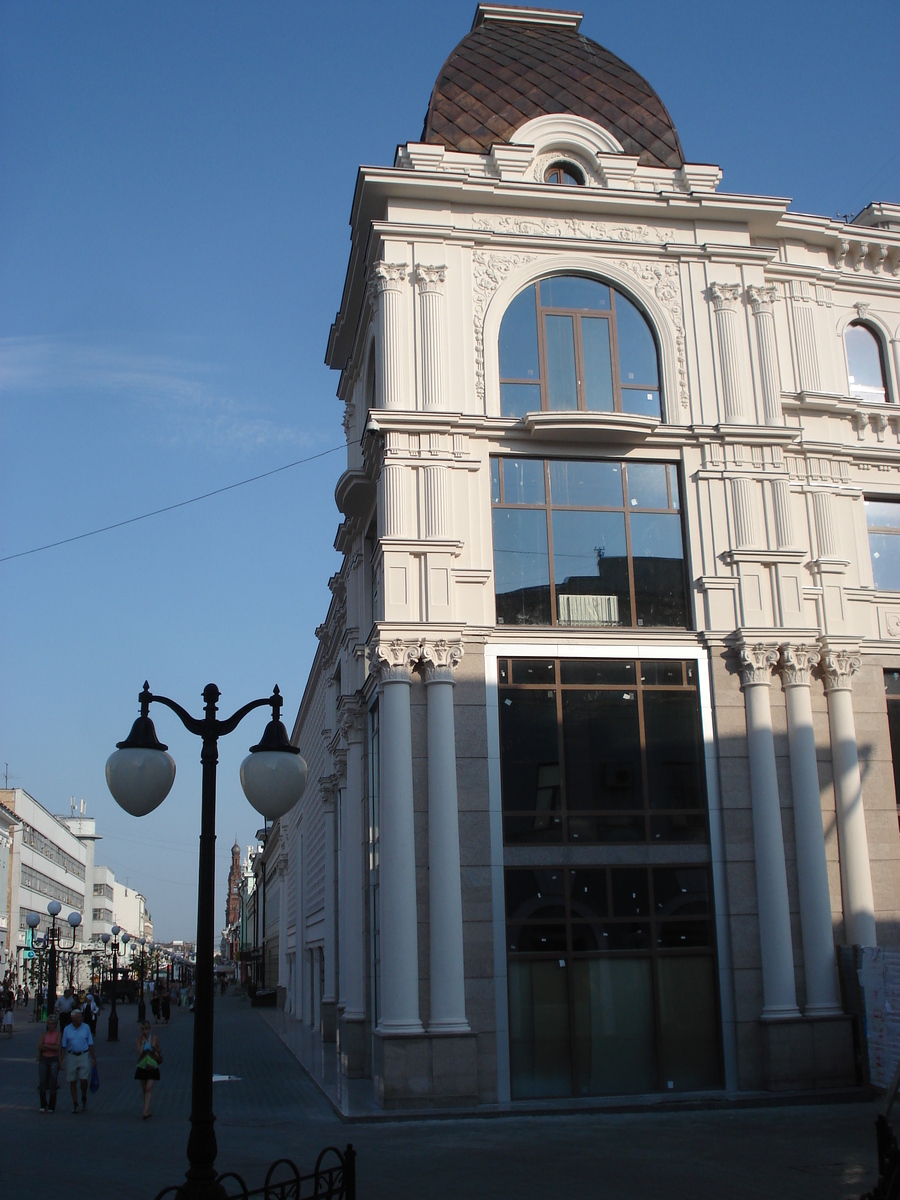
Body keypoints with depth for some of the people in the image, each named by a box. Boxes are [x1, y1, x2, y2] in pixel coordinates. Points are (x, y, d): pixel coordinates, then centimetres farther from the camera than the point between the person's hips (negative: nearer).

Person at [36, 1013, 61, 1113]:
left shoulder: (58, 1034, -1)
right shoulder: (44, 1034, 8)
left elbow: (57, 1047, -13)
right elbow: (39, 1047, -2)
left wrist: (45, 1046, -6)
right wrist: (51, 1047, -11)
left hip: (54, 1060, -3)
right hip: (43, 1059, 3)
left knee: (52, 1084, 0)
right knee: (42, 1083, -3)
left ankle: (51, 1106, 8)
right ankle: (43, 1105, 11)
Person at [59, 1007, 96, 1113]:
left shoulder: (86, 1028, 2)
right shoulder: (67, 1029, 2)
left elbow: (90, 1044, 6)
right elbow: (63, 1046, 5)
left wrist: (93, 1058, 3)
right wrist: (61, 1060, 0)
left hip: (83, 1056, -1)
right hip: (71, 1056, 1)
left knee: (83, 1080, -9)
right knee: (72, 1081, 5)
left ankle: (84, 1099, 17)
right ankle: (75, 1103, 17)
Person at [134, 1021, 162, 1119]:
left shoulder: (154, 1038, -2)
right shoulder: (139, 1039, -1)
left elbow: (160, 1051, 9)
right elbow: (139, 1052, -14)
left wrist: (154, 1047, -8)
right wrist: (143, 1042, -14)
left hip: (152, 1067, -2)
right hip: (142, 1067, 2)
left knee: (149, 1088, -14)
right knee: (144, 1089, 9)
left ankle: (146, 1111, -19)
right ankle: (148, 1110, 21)